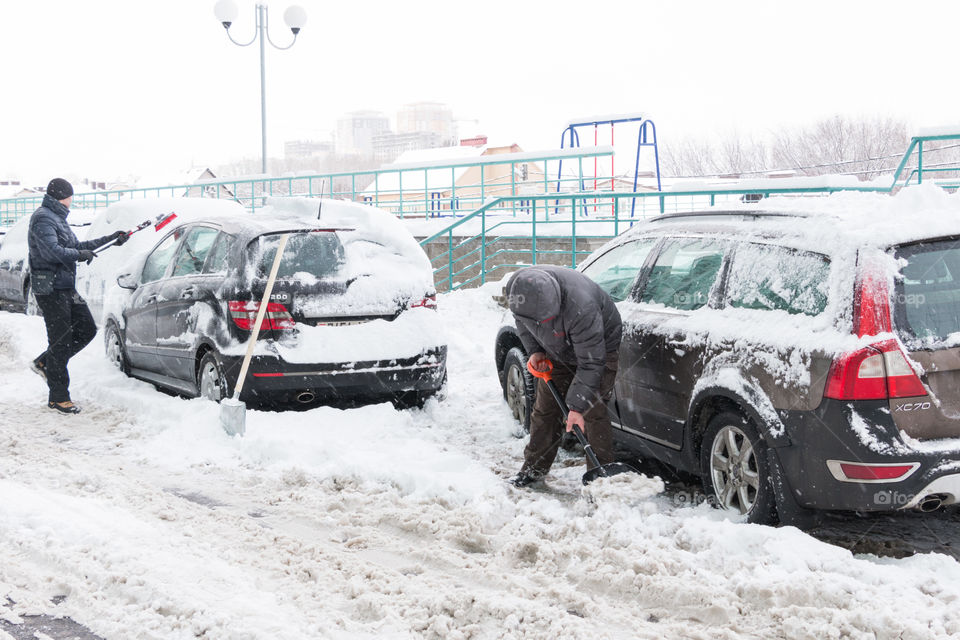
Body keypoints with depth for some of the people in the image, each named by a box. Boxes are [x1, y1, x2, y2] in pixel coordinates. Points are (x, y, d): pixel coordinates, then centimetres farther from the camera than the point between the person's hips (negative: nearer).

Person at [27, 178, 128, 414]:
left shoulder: (57, 218, 19)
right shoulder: (43, 219, -14)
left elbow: (75, 246, 26)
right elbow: (53, 251, -27)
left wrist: (109, 240, 26)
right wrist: (82, 254, -16)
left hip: (67, 288, 10)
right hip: (50, 290, -10)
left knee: (86, 330, 9)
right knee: (61, 341, -6)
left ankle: (44, 363, 21)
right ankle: (58, 397, 2)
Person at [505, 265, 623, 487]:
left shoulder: (581, 308, -44)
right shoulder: (519, 290, -26)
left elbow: (591, 363, -36)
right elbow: (521, 322, 1)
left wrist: (577, 406, -36)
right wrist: (534, 350, -9)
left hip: (600, 348, -6)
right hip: (558, 352, 6)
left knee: (592, 412, -13)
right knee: (545, 408, 6)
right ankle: (534, 467, 18)